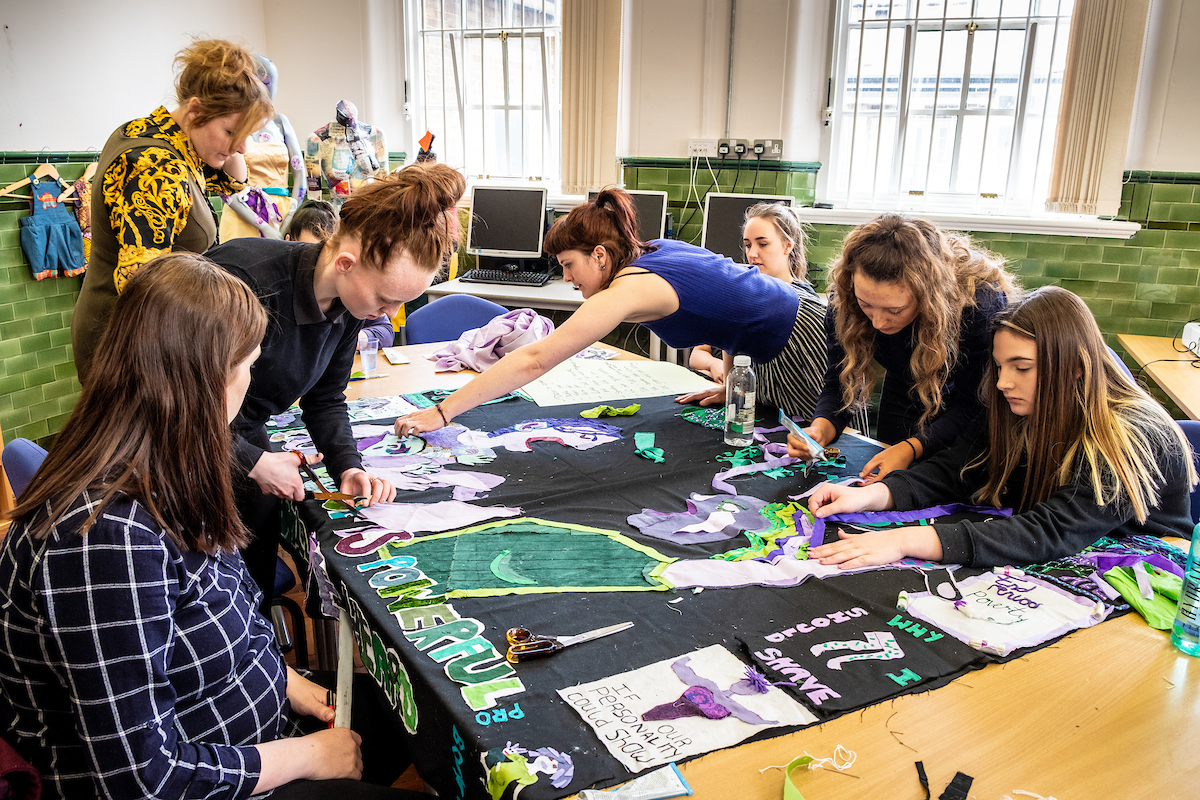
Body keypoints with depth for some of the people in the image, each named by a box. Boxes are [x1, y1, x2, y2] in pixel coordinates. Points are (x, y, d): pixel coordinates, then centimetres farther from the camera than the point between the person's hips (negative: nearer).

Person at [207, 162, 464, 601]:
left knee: (256, 586, 11)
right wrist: (253, 460, -23)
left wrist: (347, 466, -11)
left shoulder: (351, 301, -10)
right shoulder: (247, 282, -33)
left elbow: (325, 399, 3)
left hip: (244, 433, 6)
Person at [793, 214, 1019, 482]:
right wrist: (820, 429, -39)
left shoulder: (981, 301, -39)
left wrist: (911, 448, -43)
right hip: (905, 403, 3)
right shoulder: (844, 298, -28)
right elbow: (841, 383, -18)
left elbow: (972, 405, -29)